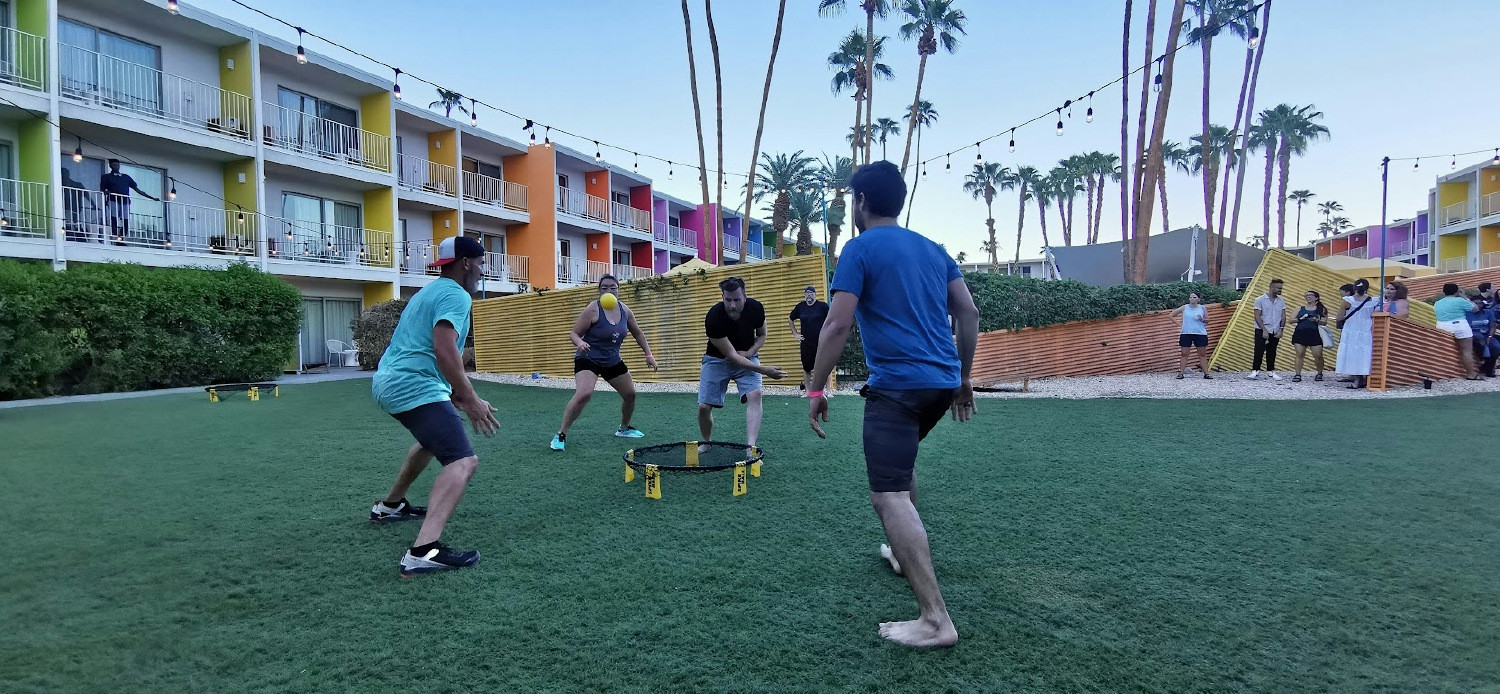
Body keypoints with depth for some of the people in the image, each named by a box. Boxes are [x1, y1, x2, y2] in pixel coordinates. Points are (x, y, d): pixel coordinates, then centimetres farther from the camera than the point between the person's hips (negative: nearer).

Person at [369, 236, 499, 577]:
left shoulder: (431, 291, 22)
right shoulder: (456, 295, -9)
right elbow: (444, 349, -24)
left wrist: (452, 392, 32)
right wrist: (472, 400, -23)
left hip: (388, 381, 11)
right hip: (414, 387, -11)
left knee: (434, 440, 35)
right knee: (463, 462, -20)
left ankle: (390, 506, 49)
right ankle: (423, 551, -35)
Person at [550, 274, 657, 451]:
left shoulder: (624, 310, 0)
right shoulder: (593, 309, -17)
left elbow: (637, 333, 15)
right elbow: (573, 333, -16)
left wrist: (648, 354, 11)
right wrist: (580, 343, -37)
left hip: (613, 361, 7)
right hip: (588, 359, -7)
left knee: (630, 394, 14)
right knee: (583, 394, -28)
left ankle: (624, 428, 40)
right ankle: (561, 435, -15)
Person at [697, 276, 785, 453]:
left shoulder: (755, 308, -19)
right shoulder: (713, 318, -30)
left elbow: (762, 335, 3)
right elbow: (731, 355, -27)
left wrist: (749, 353, -18)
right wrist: (764, 370, -34)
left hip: (747, 357, 2)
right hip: (717, 360, -2)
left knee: (755, 394, -25)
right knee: (704, 406, -8)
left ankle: (751, 447, -25)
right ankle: (707, 442, 22)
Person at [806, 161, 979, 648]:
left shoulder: (860, 248, -3)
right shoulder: (932, 248, 16)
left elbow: (837, 324, -12)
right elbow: (969, 313, 13)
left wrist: (816, 390, -6)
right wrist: (963, 377, 21)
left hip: (897, 384, -8)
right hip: (942, 380, 8)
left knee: (888, 496, -10)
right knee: (902, 458, 31)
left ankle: (935, 620, -13)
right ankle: (903, 554, 42)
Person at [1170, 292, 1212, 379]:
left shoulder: (1203, 308, 3)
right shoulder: (1184, 308, 2)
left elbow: (1207, 321, 7)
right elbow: (1172, 315, 8)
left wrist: (1202, 319, -14)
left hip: (1200, 334, 0)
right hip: (1186, 334, 0)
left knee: (1202, 354, 4)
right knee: (1184, 354, -2)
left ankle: (1206, 373, 9)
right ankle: (1181, 373, -1)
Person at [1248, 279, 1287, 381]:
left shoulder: (1281, 301, 8)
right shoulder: (1260, 300, -6)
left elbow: (1283, 316, 9)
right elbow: (1257, 317, -9)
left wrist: (1280, 329, -2)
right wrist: (1264, 330, -14)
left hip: (1275, 332, 4)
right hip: (1262, 331, -4)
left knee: (1272, 352, 9)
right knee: (1259, 351, -9)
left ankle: (1271, 371, 15)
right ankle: (1255, 372, -8)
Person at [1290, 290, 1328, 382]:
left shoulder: (1321, 309, 9)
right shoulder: (1300, 308, 13)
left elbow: (1324, 322, 3)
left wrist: (1316, 320, -16)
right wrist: (1300, 319, -9)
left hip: (1314, 334, -1)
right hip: (1300, 333, 1)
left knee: (1318, 355, -3)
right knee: (1300, 354, -3)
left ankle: (1320, 373, 17)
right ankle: (1297, 374, 0)